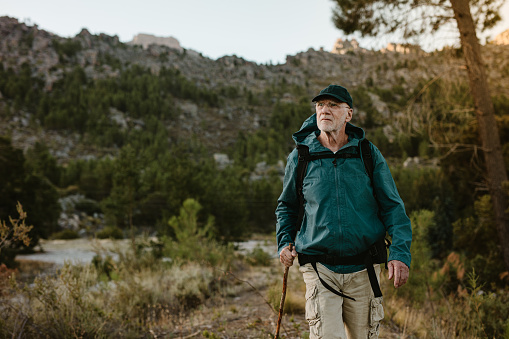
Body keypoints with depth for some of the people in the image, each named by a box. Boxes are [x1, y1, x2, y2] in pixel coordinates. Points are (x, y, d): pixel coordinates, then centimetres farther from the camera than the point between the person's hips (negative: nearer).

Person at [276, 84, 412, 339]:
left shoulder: (369, 154, 2)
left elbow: (392, 206, 2)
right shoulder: (299, 157, 3)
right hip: (319, 270, -1)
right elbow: (287, 205, 18)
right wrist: (284, 243, 4)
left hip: (363, 270, 1)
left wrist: (400, 252, -11)